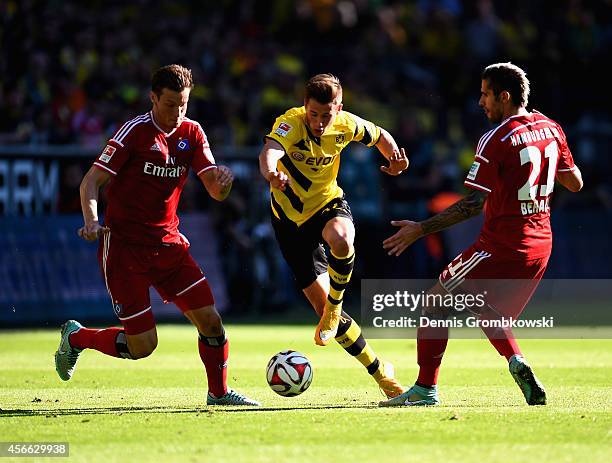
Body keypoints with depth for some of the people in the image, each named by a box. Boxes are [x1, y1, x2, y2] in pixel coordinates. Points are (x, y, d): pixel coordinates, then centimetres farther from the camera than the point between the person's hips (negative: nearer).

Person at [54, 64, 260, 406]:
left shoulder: (192, 133, 5)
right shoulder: (136, 131, -12)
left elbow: (216, 192, 4)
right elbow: (92, 181, -11)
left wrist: (224, 180, -21)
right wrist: (92, 221, -29)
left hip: (168, 243, 6)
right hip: (124, 245, -5)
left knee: (210, 320, -5)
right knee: (143, 345, -7)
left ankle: (219, 392, 17)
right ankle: (76, 337, 20)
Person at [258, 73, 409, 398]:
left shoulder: (346, 125, -12)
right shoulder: (290, 124, -24)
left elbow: (380, 137, 10)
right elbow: (269, 151, -46)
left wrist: (395, 159, -12)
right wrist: (272, 174, -70)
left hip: (329, 204, 1)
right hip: (291, 218, -1)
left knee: (341, 241, -39)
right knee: (322, 306, -5)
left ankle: (334, 308, -11)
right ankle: (381, 374, 10)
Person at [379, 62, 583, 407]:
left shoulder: (497, 139, -15)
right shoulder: (551, 128, 6)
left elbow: (474, 204, -18)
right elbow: (575, 183, 15)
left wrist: (420, 229, -15)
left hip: (502, 245, -7)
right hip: (540, 245, 7)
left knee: (438, 301, 4)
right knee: (487, 312, 24)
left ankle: (425, 388, 0)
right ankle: (517, 363, -2)